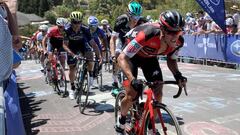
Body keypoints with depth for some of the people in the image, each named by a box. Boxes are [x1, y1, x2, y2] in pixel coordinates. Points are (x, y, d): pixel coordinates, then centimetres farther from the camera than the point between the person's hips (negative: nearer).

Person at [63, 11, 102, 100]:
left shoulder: (85, 29, -28)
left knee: (90, 56, -31)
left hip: (83, 45, 0)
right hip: (72, 48, 0)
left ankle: (91, 75, -5)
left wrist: (99, 55, -40)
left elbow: (93, 43, -29)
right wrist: (72, 54, -46)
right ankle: (72, 88, 20)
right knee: (72, 69, 0)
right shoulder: (68, 30, -28)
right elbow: (65, 45, -29)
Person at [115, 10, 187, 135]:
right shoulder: (148, 34, -42)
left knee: (158, 93, -5)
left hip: (150, 57, 5)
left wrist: (177, 74, -24)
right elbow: (122, 58, -38)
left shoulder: (178, 41, -25)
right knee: (132, 95, -13)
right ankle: (121, 121, 18)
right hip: (132, 56, -4)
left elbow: (171, 59, -4)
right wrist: (132, 79, -50)